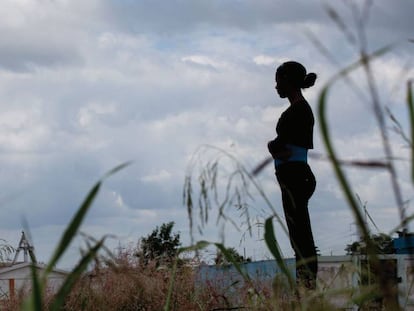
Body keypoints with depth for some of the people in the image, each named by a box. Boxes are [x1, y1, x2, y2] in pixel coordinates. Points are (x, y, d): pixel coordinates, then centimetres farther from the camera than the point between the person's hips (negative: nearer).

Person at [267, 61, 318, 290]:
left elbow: (277, 145, -17)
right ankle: (305, 281, 12)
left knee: (299, 230, -11)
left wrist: (274, 146, 2)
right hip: (298, 174, 10)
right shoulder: (301, 108, 18)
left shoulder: (297, 110, -13)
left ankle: (307, 281, -13)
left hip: (292, 174, -10)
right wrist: (277, 146, -6)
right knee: (299, 231, 10)